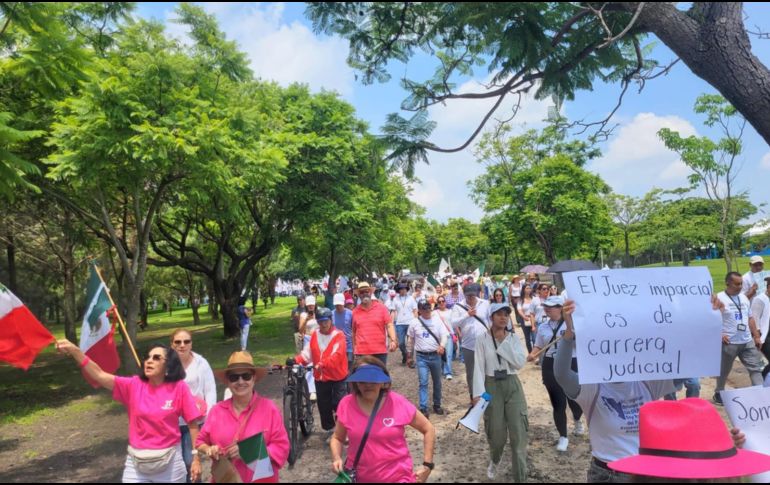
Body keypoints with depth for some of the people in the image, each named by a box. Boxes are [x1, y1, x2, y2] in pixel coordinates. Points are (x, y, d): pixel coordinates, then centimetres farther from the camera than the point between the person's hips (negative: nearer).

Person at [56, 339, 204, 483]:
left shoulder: (179, 388, -11)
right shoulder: (134, 386, -4)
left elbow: (192, 424, -7)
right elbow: (99, 375, -16)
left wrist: (196, 458, -7)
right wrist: (75, 350, -29)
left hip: (169, 461, -2)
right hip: (137, 461, 2)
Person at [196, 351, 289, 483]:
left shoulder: (269, 408, -10)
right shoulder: (217, 410, -2)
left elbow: (282, 447, -12)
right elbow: (201, 441, 9)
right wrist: (209, 450, -12)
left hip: (261, 479, -2)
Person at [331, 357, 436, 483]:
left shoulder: (398, 403, -12)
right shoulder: (347, 404, -9)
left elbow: (429, 429, -1)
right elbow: (337, 438, 6)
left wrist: (427, 465, -6)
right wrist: (336, 458, -12)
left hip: (397, 477, -1)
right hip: (359, 477, 2)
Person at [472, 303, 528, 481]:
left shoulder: (514, 338, 3)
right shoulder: (482, 339, -4)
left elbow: (520, 363, -9)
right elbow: (479, 367, -8)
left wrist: (504, 342, -12)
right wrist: (478, 393, -17)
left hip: (513, 386, 2)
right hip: (492, 386, -1)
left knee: (519, 433, -3)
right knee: (496, 433, 8)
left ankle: (521, 478, 7)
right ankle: (494, 461, 42)